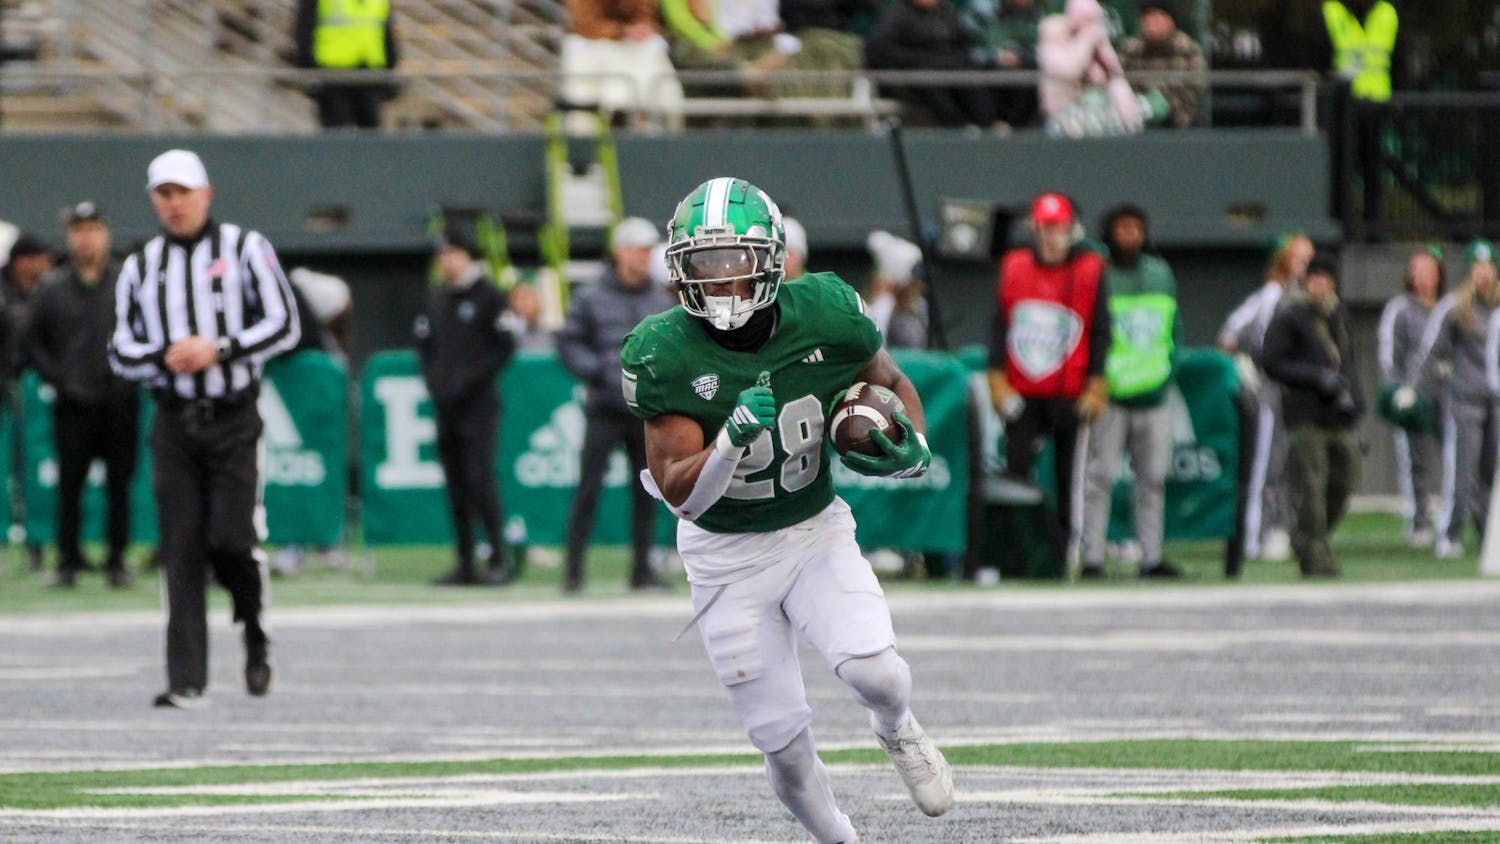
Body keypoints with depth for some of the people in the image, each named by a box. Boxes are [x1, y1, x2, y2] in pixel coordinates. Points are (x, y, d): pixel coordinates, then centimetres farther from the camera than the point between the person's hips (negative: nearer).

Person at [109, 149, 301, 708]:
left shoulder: (244, 248, 3)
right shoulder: (140, 267, 12)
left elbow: (284, 325, -3)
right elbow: (121, 351, 10)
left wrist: (218, 350, -15)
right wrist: (165, 358, -10)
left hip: (233, 419, -3)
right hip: (174, 424, 3)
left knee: (231, 538, -12)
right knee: (180, 549, -3)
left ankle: (256, 635, 17)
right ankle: (186, 681, -3)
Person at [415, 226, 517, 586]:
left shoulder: (489, 296, -3)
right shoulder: (435, 299, 15)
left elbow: (505, 347, -7)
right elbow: (424, 344, 19)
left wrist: (469, 381, -13)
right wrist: (434, 382, 2)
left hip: (478, 404, -6)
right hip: (445, 405, 6)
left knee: (479, 476, -15)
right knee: (455, 485, 5)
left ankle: (499, 555, -10)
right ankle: (465, 565, 8)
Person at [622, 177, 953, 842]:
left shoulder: (825, 317, -14)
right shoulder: (663, 356, -20)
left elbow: (890, 384, 7)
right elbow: (680, 494, -20)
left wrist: (913, 448, -13)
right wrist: (730, 443, -39)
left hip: (816, 532, 1)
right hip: (727, 556, -1)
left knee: (872, 669, -23)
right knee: (783, 743, -2)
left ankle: (897, 732, 14)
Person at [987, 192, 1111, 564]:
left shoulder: (1091, 270, 0)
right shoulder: (1014, 267, 8)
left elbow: (1100, 332, 1)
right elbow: (1000, 325, 11)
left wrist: (1096, 385, -4)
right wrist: (996, 377, 2)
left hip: (1070, 393, -2)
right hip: (1022, 393, 2)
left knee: (1069, 471, 1)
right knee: (1016, 467, -4)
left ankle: (1060, 551, 7)